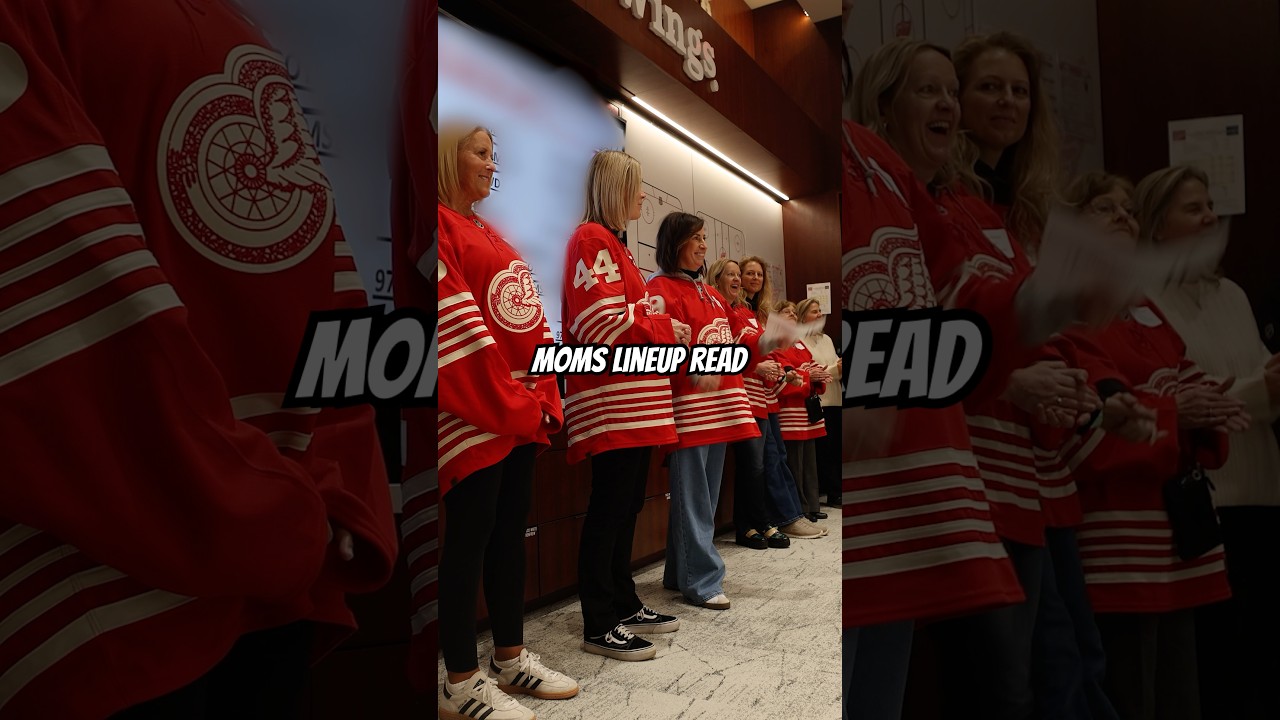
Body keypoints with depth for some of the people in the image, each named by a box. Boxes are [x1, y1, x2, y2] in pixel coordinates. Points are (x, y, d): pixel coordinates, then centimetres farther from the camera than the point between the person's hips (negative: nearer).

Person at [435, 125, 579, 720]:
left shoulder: (489, 235, 20)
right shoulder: (442, 226, -7)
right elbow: (455, 326, -15)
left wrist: (543, 400, 7)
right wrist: (511, 403, -13)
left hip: (522, 412, 9)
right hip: (472, 411, -8)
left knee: (512, 529, 13)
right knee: (471, 534, -2)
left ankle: (511, 657, 26)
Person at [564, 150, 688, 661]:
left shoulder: (614, 243, 23)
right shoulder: (592, 240, -9)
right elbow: (601, 321, -19)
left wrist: (665, 330, 6)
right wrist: (664, 328, -8)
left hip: (635, 404, 10)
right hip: (609, 403, -10)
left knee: (627, 506, 15)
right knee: (609, 510, -4)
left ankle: (625, 606, 26)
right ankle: (600, 627, 7)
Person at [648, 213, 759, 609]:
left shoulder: (711, 294, 21)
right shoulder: (661, 288, -4)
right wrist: (694, 371, -32)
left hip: (720, 404, 9)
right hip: (687, 402, -9)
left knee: (706, 496, 13)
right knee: (692, 498, -4)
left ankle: (680, 572, 23)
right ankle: (702, 580, 4)